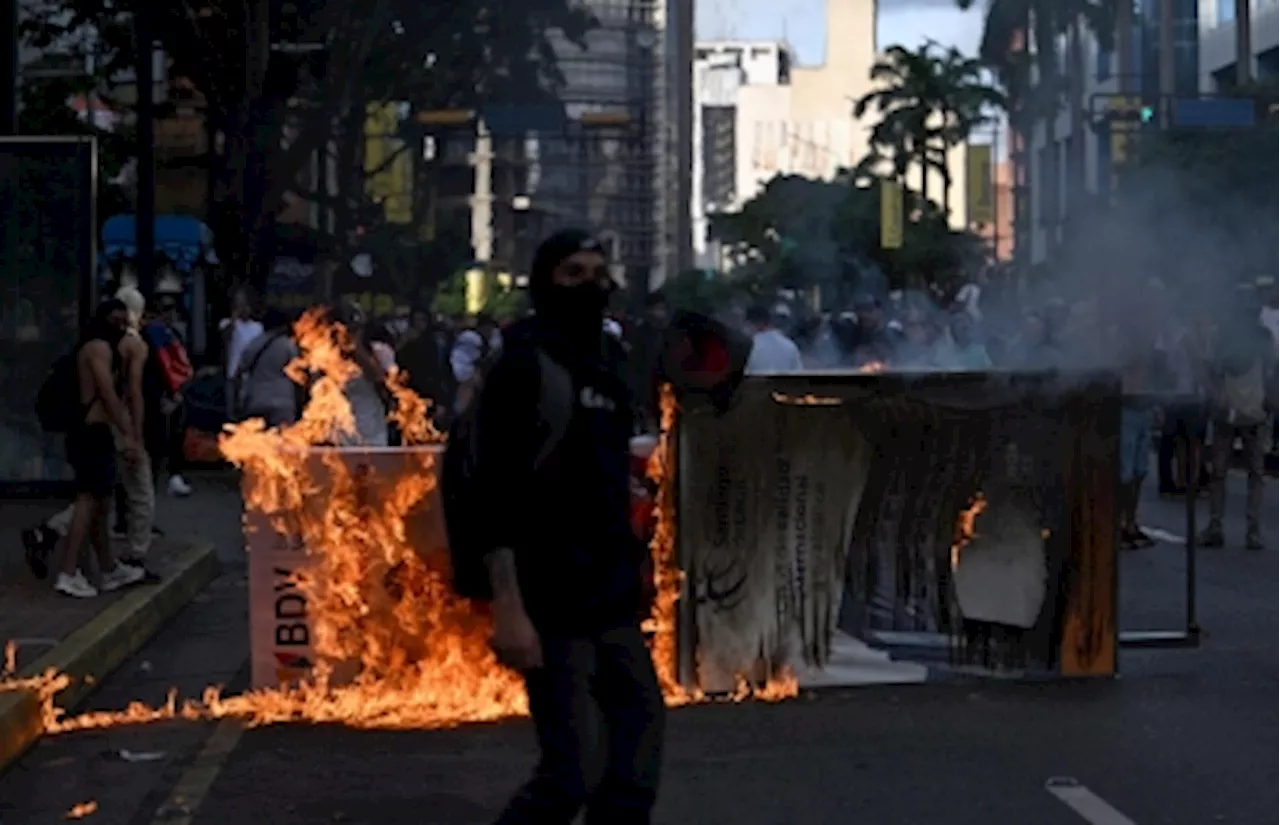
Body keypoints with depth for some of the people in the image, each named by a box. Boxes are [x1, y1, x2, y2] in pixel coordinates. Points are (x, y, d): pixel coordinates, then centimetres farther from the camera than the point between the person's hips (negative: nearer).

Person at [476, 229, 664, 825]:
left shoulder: (606, 363, 14)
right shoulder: (524, 364, -10)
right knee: (569, 776, -8)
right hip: (554, 603, -8)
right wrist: (508, 608, -23)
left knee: (636, 769, 10)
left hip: (613, 598, 8)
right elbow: (499, 492, -17)